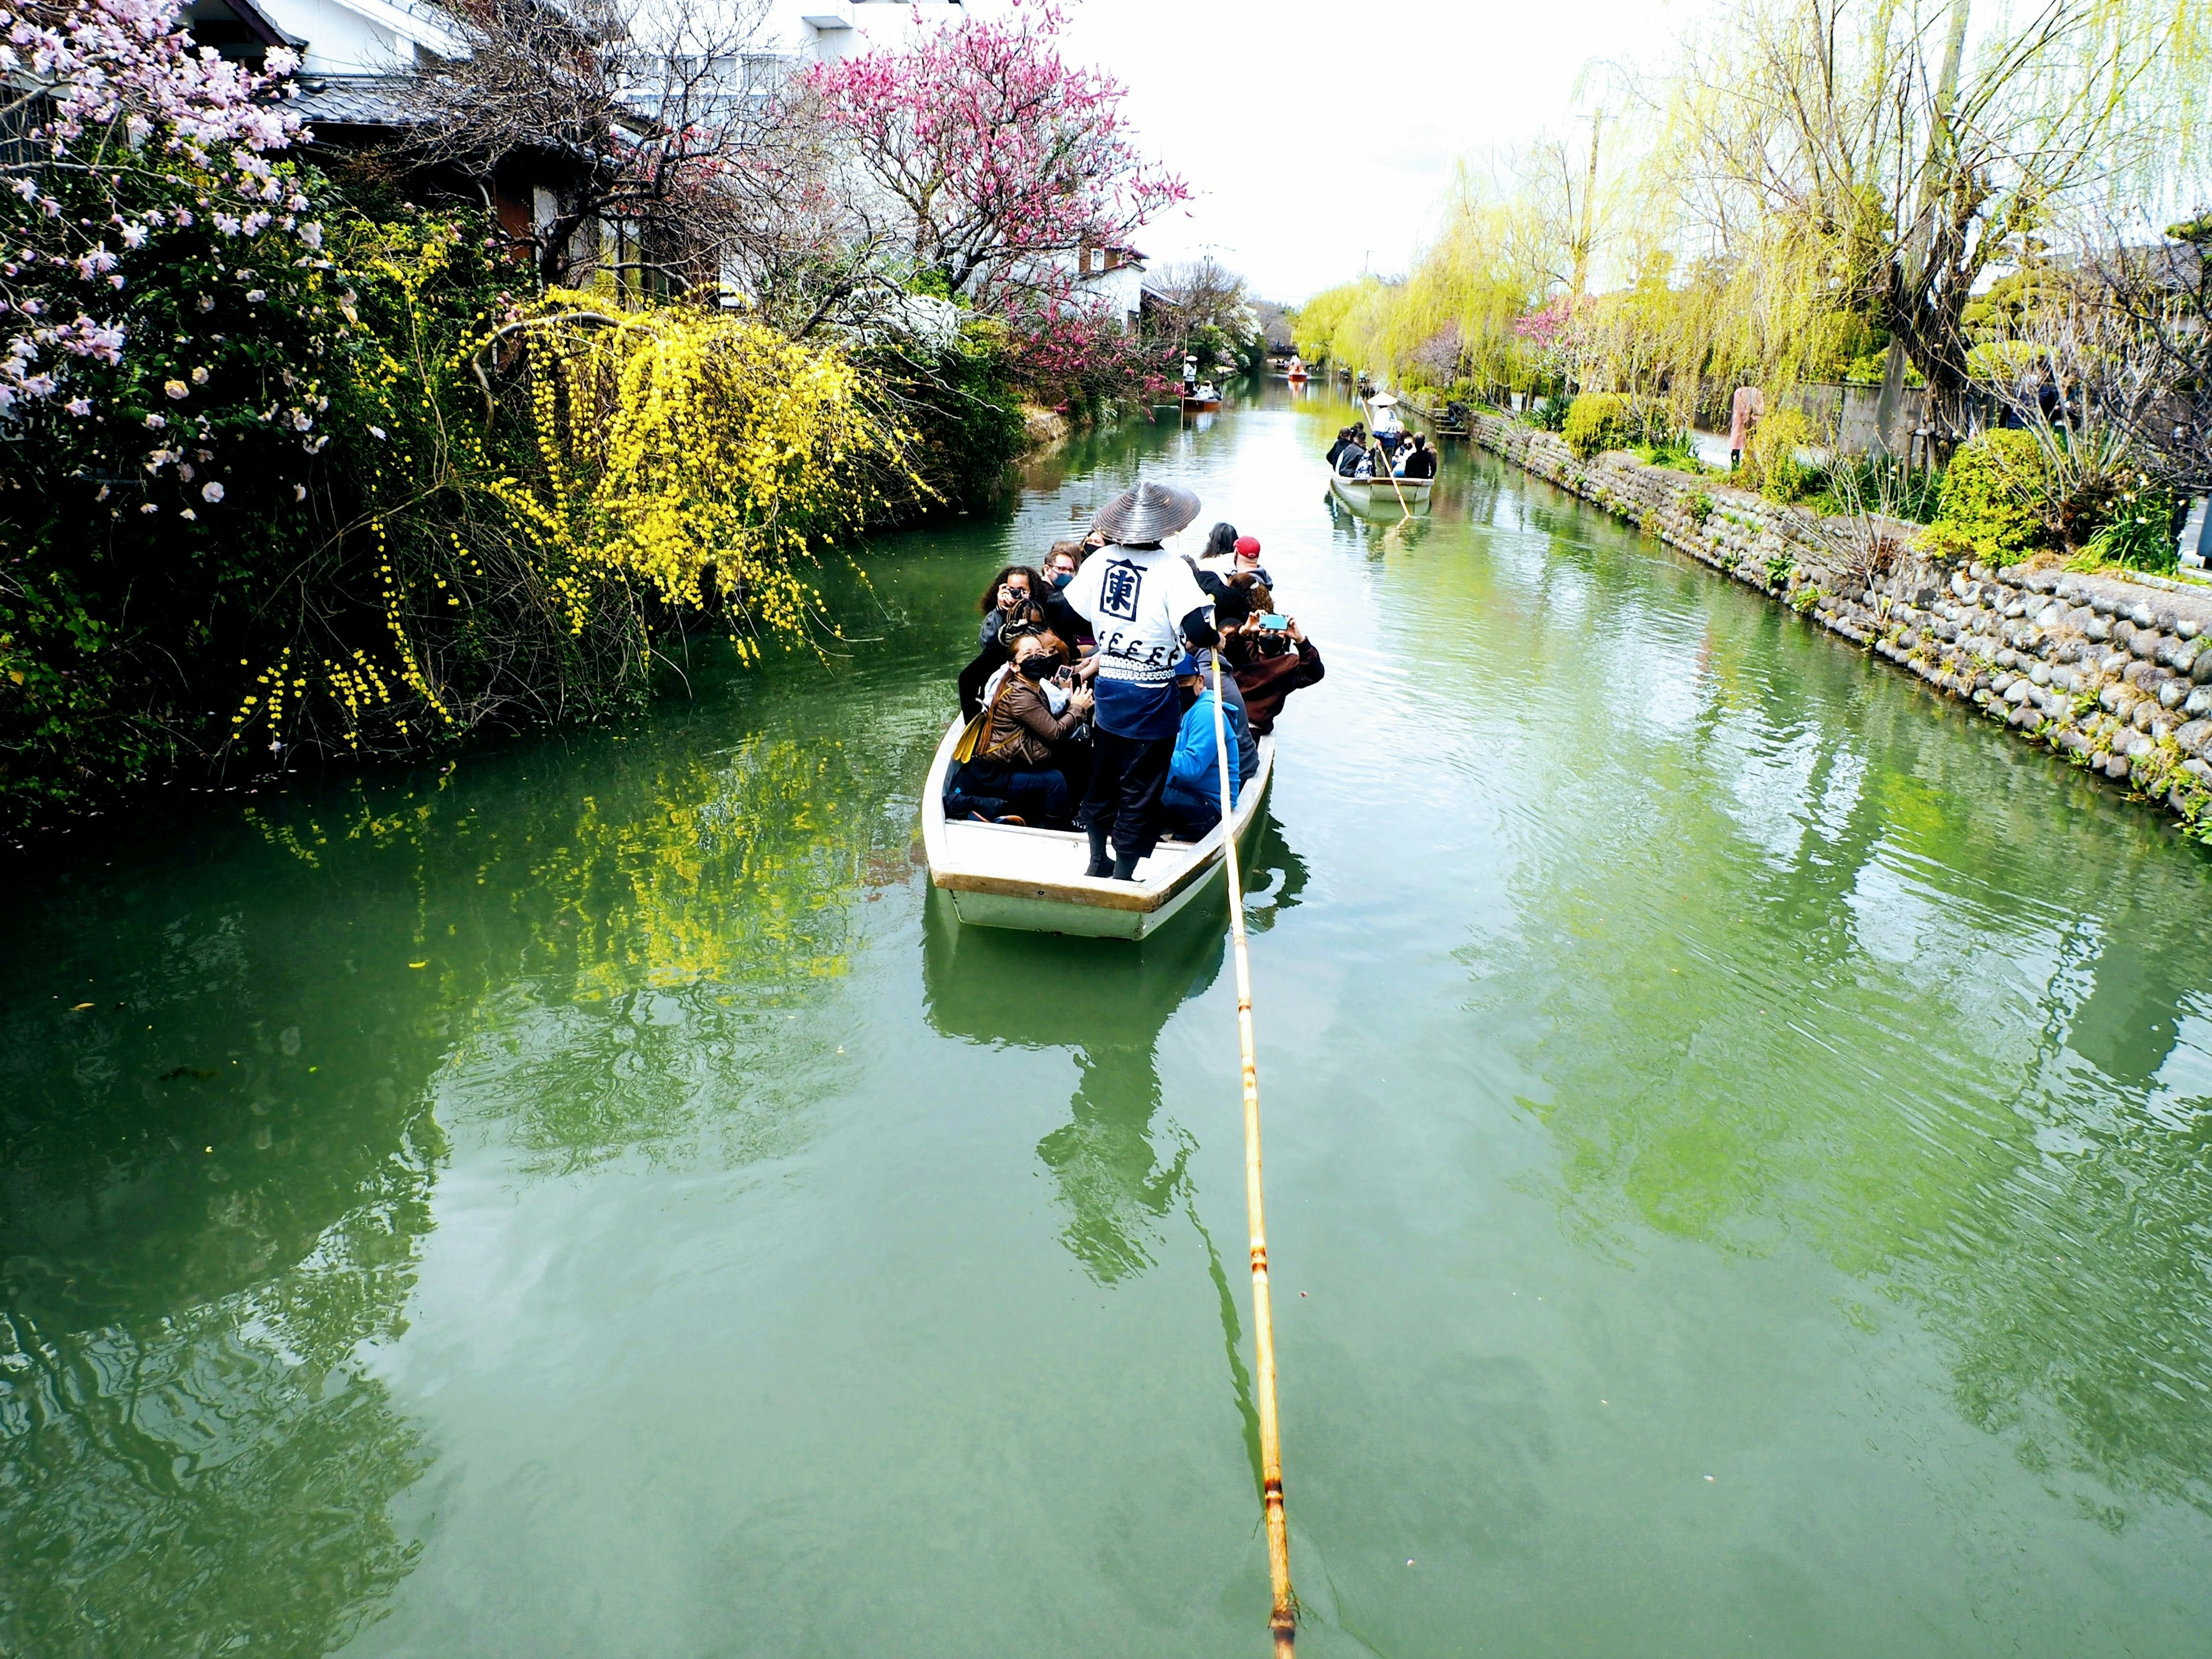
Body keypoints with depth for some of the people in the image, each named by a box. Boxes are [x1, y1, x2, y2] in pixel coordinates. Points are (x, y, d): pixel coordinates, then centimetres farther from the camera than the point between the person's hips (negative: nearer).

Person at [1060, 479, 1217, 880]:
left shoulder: (1099, 560, 0)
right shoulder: (1171, 568, -17)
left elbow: (1067, 613, 11)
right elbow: (1199, 631, -27)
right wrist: (1212, 630, -6)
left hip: (1107, 692, 6)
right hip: (1151, 699, -6)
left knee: (1101, 779, 21)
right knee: (1139, 791, 6)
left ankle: (1097, 864, 35)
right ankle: (1122, 878, 15)